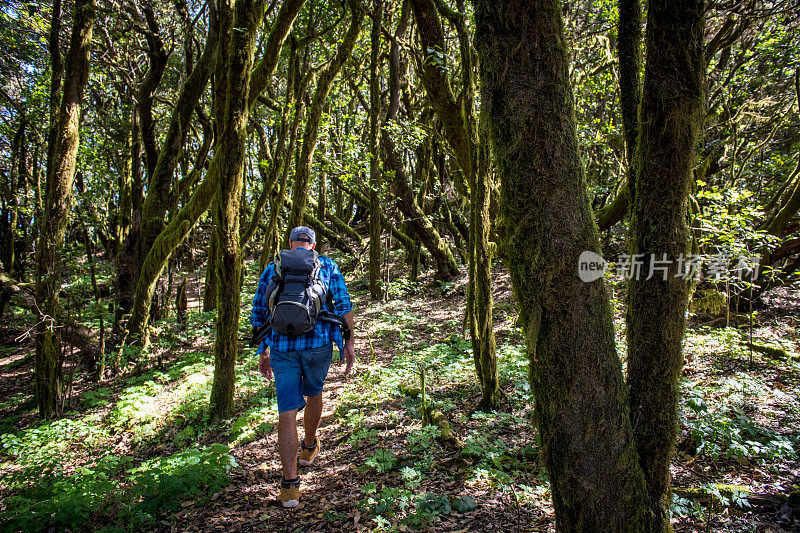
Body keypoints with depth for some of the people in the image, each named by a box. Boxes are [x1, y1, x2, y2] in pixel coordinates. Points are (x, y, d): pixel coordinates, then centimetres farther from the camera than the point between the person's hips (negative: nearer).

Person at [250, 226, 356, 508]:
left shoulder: (271, 269, 13)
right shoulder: (328, 266, 10)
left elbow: (258, 314, 12)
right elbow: (344, 305, 0)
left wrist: (263, 352, 18)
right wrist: (349, 342, 3)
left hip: (282, 347, 0)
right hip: (318, 343, 0)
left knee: (287, 412, 1)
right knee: (313, 392, 26)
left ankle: (290, 485, -4)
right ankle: (309, 447, 47)